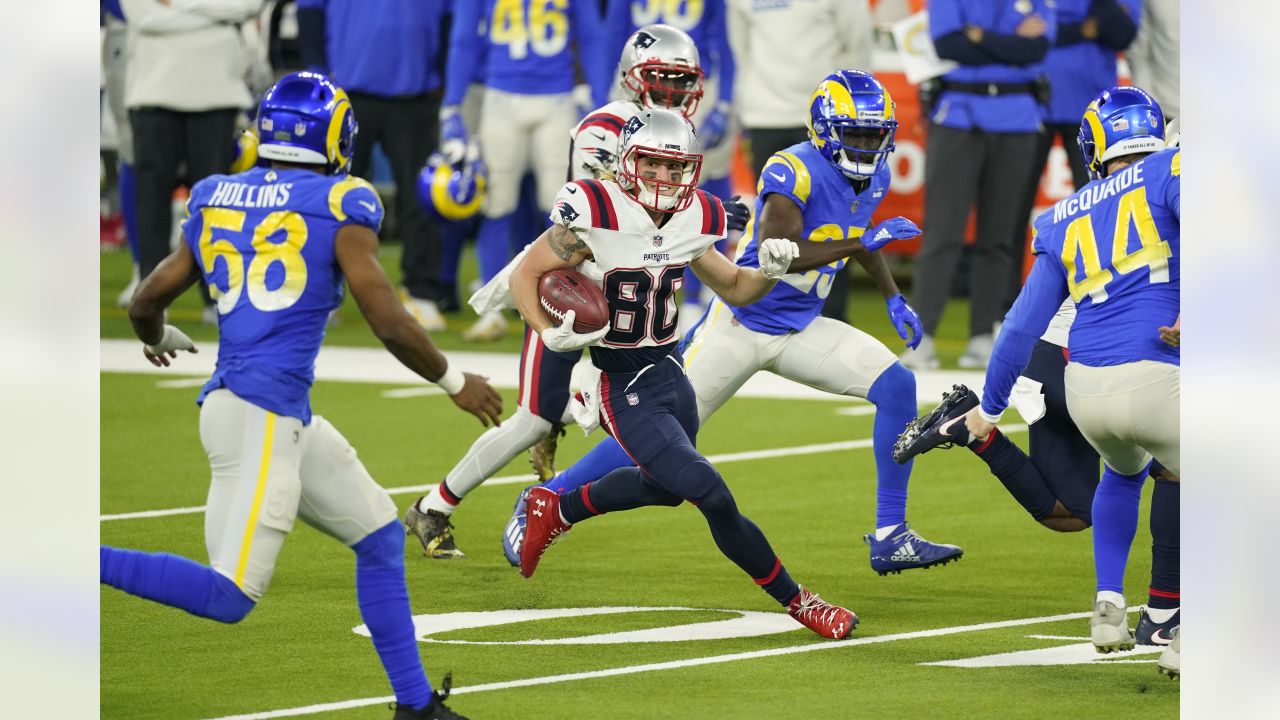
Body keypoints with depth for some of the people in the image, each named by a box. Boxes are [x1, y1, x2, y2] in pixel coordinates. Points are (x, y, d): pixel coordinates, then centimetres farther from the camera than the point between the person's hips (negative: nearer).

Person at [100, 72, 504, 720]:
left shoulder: (215, 203, 13)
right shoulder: (339, 207, -4)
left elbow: (146, 306, 16)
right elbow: (388, 322, -8)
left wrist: (159, 340, 40)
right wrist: (454, 381, 7)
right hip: (261, 415, -8)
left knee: (380, 537, 17)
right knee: (230, 598, -10)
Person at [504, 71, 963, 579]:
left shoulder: (872, 177, 2)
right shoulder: (795, 171, -24)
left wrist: (893, 298, 18)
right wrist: (865, 241, -34)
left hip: (799, 330, 7)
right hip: (741, 323, -7)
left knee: (897, 387, -11)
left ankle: (890, 538, -6)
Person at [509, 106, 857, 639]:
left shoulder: (691, 221, -2)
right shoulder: (597, 218, -21)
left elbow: (734, 288, 13)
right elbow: (525, 275, -11)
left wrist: (769, 271, -8)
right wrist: (550, 334, -27)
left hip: (671, 373, 8)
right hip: (625, 390, -8)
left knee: (665, 487, 30)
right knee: (715, 500, -13)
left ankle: (557, 510, 52)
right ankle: (797, 604, 1)